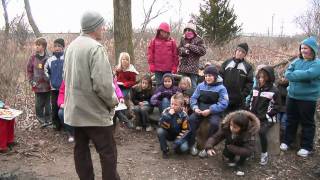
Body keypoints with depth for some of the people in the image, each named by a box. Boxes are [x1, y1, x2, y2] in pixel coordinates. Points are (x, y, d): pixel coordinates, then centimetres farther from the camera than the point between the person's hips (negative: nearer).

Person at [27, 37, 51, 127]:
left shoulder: (48, 58, -6)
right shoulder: (33, 57, 1)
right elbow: (29, 70, 7)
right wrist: (32, 81, 0)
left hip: (47, 85, -2)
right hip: (38, 86, 2)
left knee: (48, 104, 8)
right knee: (39, 104, 7)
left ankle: (48, 120, 21)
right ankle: (41, 120, 22)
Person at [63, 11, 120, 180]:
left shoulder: (71, 46, 8)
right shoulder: (96, 47, -19)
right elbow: (102, 84, -26)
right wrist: (113, 100, -9)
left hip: (75, 110, 9)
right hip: (95, 111, -8)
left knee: (81, 149, 16)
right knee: (108, 152, 3)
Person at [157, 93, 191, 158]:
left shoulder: (183, 115, -17)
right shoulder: (166, 111, -17)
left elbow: (186, 130, -11)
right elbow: (162, 125, -27)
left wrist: (179, 139, -23)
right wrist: (169, 115, -38)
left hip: (178, 135, -1)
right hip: (168, 134, 1)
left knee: (184, 148, -28)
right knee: (160, 131, -30)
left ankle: (176, 148, 12)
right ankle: (165, 150, -8)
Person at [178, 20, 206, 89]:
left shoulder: (198, 40, -2)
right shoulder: (183, 39, 11)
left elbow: (203, 51, -12)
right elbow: (178, 50, 9)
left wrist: (191, 46, -15)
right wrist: (184, 51, -14)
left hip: (193, 68, -4)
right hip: (183, 67, 4)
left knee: (193, 86, 2)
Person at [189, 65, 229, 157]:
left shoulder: (221, 88, -3)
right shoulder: (200, 86, 9)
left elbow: (223, 104, -12)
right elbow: (193, 98, 9)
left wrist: (210, 110, -22)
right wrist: (195, 107, -13)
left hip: (214, 112, -3)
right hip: (200, 110, 3)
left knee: (214, 123, -33)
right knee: (191, 119, -25)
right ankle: (193, 144, -11)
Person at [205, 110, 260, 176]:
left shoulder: (249, 133, -38)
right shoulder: (226, 127, -30)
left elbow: (249, 151, -43)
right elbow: (215, 137, -26)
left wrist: (230, 148, -40)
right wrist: (209, 147, -46)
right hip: (230, 146, 3)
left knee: (246, 152, -33)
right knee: (225, 153, -23)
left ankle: (239, 165, -5)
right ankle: (231, 159, 11)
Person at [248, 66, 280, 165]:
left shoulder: (274, 91, -5)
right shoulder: (255, 89, 12)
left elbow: (276, 107, -5)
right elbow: (251, 103, 19)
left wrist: (265, 115, -13)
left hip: (267, 118, -5)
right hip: (255, 116, 6)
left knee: (261, 131, -30)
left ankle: (264, 154, -10)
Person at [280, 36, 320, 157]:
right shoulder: (297, 61, 6)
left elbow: (308, 74, -27)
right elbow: (287, 74, -3)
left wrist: (294, 74, -14)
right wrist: (300, 76, -20)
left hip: (308, 99, -5)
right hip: (292, 96, 5)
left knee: (307, 123, 8)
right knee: (291, 120, 17)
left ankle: (306, 147, 19)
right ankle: (287, 141, 30)